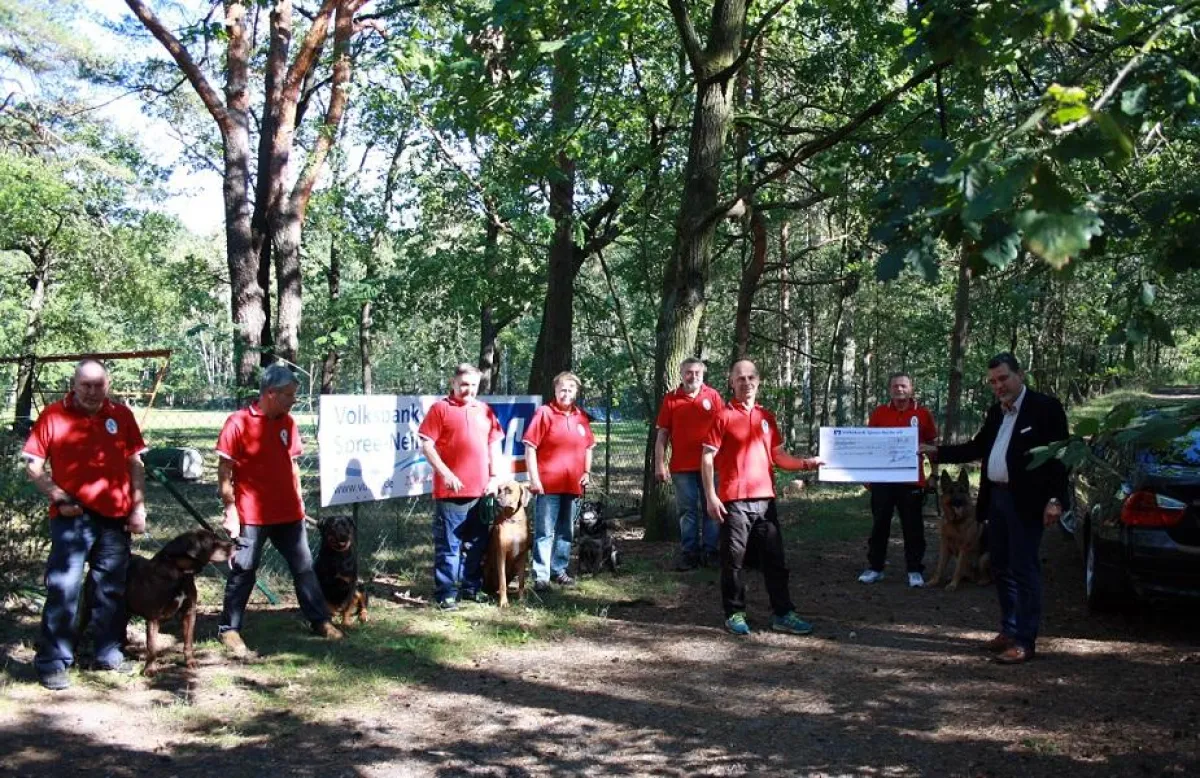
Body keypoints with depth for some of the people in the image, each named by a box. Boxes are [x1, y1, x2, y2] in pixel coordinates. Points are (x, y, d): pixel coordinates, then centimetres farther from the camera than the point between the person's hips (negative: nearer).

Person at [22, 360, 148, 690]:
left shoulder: (122, 415, 7)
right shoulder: (53, 415, -1)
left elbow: (136, 463, 10)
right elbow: (32, 464, -1)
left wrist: (138, 507, 4)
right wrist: (56, 495, -13)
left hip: (115, 517, 3)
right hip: (72, 517, -3)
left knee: (112, 589, 12)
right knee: (63, 590, -5)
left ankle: (109, 653, 24)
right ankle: (53, 662, 3)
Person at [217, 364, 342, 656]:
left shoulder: (287, 422, 7)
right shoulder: (239, 422, -11)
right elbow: (224, 471, -10)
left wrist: (299, 499, 14)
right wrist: (230, 511, -13)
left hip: (289, 513, 6)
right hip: (251, 515, -6)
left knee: (304, 567, 11)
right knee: (243, 572, 2)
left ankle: (320, 621, 20)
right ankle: (229, 629, 14)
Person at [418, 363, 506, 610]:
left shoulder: (485, 411, 14)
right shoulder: (440, 408, -1)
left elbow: (494, 446, 17)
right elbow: (427, 445, -6)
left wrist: (495, 477, 6)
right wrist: (445, 473, -15)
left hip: (481, 490, 5)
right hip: (451, 490, -5)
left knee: (477, 543, 12)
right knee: (448, 544, -1)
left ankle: (472, 586, 24)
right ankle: (446, 592, 4)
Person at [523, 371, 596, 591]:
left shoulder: (581, 417, 11)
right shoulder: (544, 413, -3)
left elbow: (589, 447, 21)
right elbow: (530, 447, -6)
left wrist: (587, 472, 8)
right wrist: (534, 478, -11)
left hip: (573, 485, 5)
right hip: (548, 485, -5)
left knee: (566, 532, 13)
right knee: (544, 532, -4)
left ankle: (559, 570, 23)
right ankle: (541, 575, -2)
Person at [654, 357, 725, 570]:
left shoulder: (713, 396, 4)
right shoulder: (671, 399, 3)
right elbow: (662, 434, 3)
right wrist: (659, 464, -3)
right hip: (682, 466, 0)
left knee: (710, 509, 5)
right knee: (687, 511, 4)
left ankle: (710, 551, 13)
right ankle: (688, 553, 9)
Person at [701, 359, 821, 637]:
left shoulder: (766, 417, 13)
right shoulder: (723, 416, -3)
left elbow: (778, 456, 19)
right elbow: (707, 458, -5)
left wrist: (805, 464, 1)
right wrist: (711, 497, -12)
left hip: (765, 499, 5)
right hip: (734, 501, -5)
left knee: (774, 558, 8)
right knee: (733, 560, 2)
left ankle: (783, 614, 14)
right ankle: (734, 614, 13)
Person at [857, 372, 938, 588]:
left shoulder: (923, 414, 1)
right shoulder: (878, 413, 5)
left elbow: (932, 445, 8)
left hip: (912, 480, -1)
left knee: (912, 526, 4)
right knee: (880, 524, 8)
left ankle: (915, 570, 12)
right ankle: (875, 567, 17)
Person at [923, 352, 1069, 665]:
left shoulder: (1045, 407, -8)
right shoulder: (996, 412, 15)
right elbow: (976, 448, 21)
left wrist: (1055, 499, -19)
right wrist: (937, 452, 14)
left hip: (1025, 501, -8)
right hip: (997, 499, 8)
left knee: (1024, 570, -5)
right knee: (1002, 568, 14)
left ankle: (1024, 640, 0)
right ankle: (1009, 630, 25)